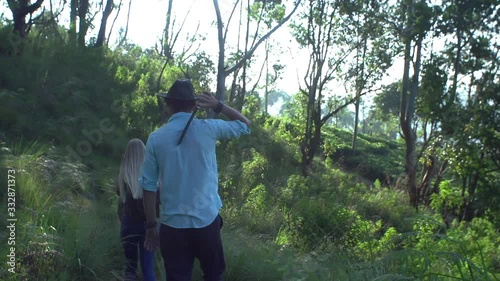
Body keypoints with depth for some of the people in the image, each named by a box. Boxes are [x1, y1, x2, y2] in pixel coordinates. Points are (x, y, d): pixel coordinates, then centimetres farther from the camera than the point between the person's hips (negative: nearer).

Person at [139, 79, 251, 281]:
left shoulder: (155, 138, -2)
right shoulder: (207, 129, -4)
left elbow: (148, 185, 0)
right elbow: (245, 124, 12)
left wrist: (150, 225, 9)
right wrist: (218, 106, 6)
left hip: (172, 225, 1)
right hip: (207, 221, -1)